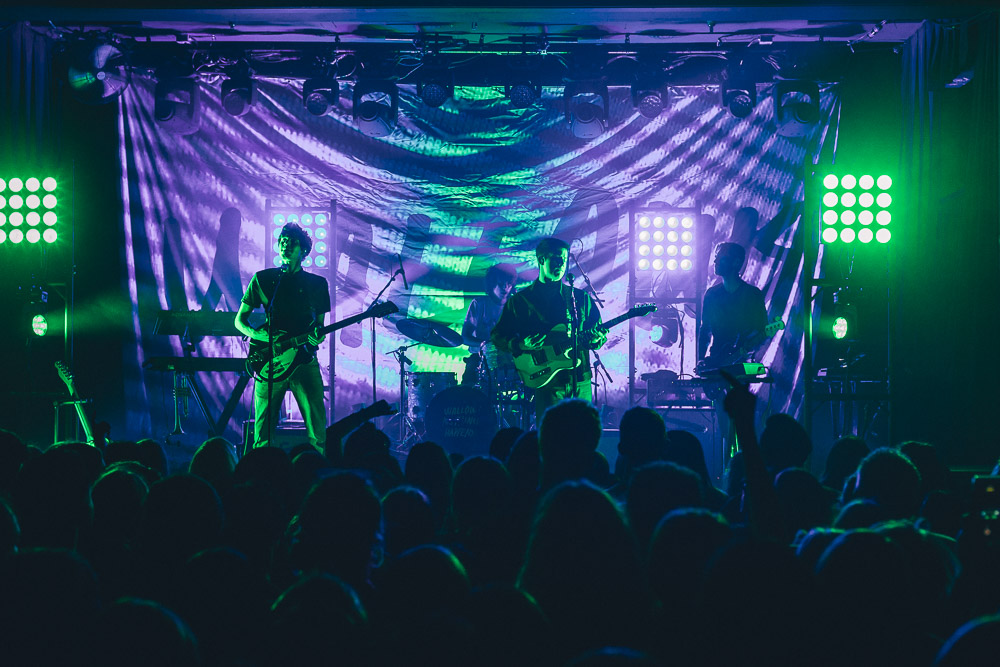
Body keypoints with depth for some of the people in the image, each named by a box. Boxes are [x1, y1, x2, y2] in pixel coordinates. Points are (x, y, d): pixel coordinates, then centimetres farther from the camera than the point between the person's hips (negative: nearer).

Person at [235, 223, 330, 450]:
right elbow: (239, 320, 12)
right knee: (264, 428, -2)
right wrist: (257, 334, -9)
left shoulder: (317, 284, 12)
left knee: (317, 423, -9)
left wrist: (317, 337, -8)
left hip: (305, 360, 0)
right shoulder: (263, 279, 9)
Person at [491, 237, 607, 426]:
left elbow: (601, 334, 16)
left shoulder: (581, 298, 13)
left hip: (581, 382, 3)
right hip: (545, 382, -3)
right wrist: (521, 345, -14)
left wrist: (596, 339, -8)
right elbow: (497, 337, 5)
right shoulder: (520, 300, 4)